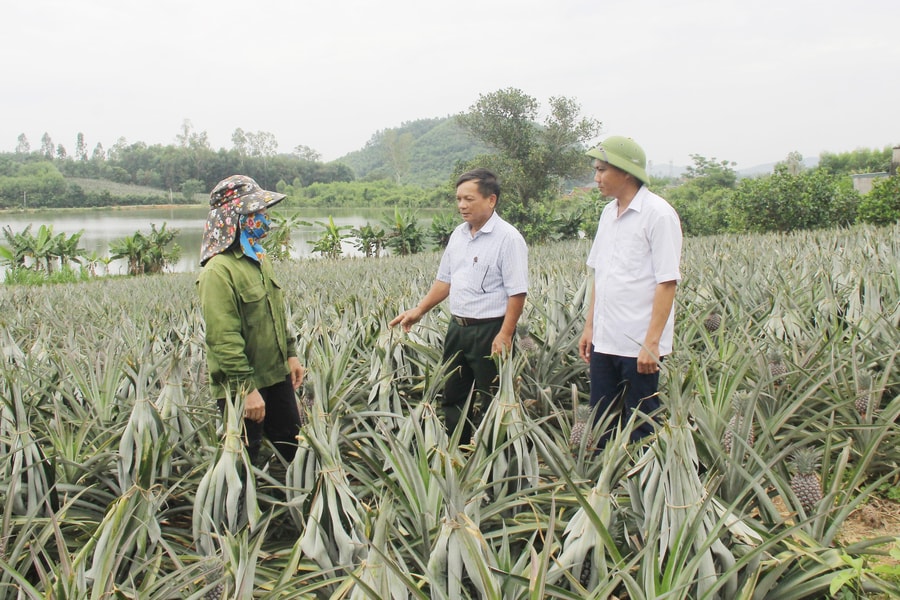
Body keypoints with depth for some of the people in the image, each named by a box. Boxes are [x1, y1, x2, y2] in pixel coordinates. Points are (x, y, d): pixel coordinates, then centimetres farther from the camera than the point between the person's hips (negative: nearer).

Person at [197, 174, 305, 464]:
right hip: (242, 387, -8)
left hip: (277, 376, 9)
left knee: (292, 446, 20)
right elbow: (224, 339, -26)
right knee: (246, 459, 6)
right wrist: (246, 388, -26)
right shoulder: (218, 271, -22)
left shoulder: (259, 259, 8)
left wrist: (291, 353, 14)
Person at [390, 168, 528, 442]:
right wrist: (419, 310, 11)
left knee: (486, 405, 1)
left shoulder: (508, 238, -14)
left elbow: (517, 293, -17)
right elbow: (445, 280, 18)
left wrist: (504, 335, -21)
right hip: (457, 327, 8)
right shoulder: (458, 234, 10)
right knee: (452, 397, 15)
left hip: (490, 331, -8)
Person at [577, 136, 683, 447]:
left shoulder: (659, 214, -11)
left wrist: (652, 342, -18)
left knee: (640, 431, 4)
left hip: (640, 345, -7)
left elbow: (667, 282, -15)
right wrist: (589, 326, 14)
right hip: (604, 341, 7)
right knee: (601, 423, 12)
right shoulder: (608, 213, 12)